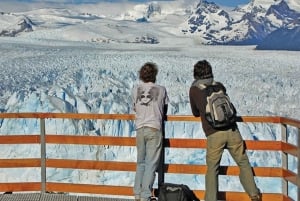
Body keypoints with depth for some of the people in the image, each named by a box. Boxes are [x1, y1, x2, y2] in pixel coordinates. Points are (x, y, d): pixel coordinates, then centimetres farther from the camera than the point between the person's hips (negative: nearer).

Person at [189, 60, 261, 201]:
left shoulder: (194, 90, 8)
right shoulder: (219, 86, 14)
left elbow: (195, 113, 21)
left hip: (213, 134, -2)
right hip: (232, 131, 2)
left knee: (212, 169, 10)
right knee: (243, 163, 14)